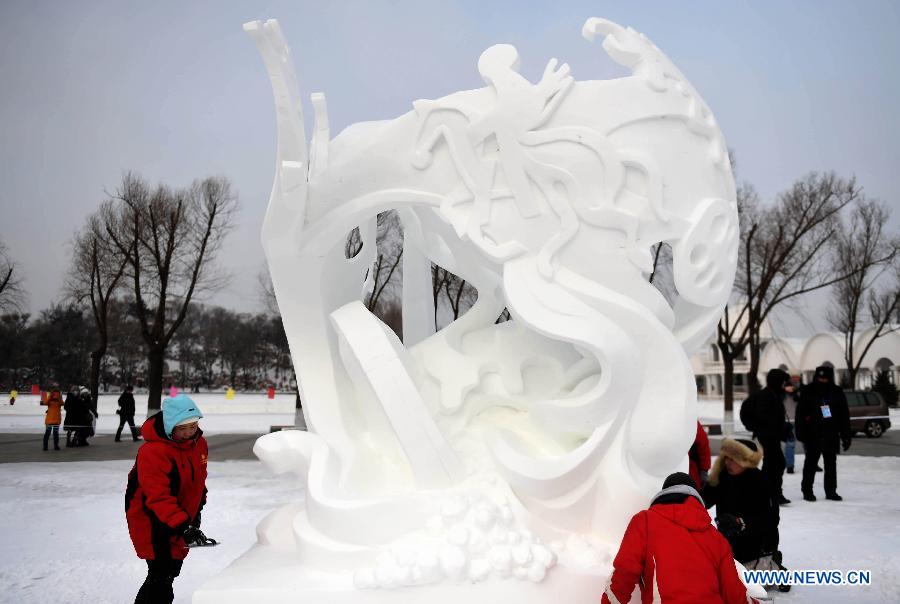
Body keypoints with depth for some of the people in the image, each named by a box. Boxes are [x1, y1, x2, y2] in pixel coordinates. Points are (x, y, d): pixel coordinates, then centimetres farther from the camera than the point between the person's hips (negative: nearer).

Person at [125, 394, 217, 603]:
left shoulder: (199, 443, -1)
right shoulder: (152, 452, -28)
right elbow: (158, 497, -32)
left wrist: (195, 513, 20)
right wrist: (183, 526, -38)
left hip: (180, 520, 8)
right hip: (149, 518, -8)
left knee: (172, 570, 16)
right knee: (161, 574, -10)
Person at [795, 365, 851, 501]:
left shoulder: (837, 392, 4)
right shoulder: (808, 391, -3)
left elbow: (844, 416, 8)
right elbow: (800, 415, -4)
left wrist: (846, 436, 5)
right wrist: (801, 434, -10)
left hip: (831, 436, 3)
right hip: (813, 435, -3)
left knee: (831, 464, 11)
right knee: (811, 463, 3)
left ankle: (831, 491, 20)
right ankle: (807, 490, 11)